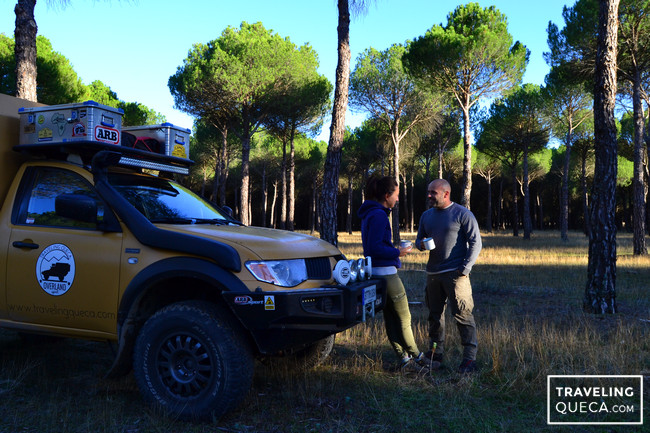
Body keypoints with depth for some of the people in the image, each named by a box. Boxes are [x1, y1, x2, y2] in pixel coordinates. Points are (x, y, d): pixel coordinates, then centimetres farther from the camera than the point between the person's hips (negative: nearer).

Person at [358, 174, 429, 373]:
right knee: (403, 317, 2)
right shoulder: (378, 215, -17)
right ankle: (417, 357, 14)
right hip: (385, 272, -10)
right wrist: (398, 252, -12)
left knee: (391, 317, 12)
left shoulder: (371, 213, 14)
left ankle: (405, 360, 20)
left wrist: (395, 249, 15)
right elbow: (375, 248, -22)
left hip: (378, 272, 10)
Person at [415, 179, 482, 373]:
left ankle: (469, 358, -4)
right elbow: (419, 239, 22)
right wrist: (421, 244, -4)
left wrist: (465, 268, -13)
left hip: (455, 273, -6)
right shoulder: (426, 216, 15)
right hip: (433, 273, 6)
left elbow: (476, 242, -5)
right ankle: (435, 352, 24)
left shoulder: (462, 214, -3)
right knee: (434, 314, 12)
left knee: (462, 315, -8)